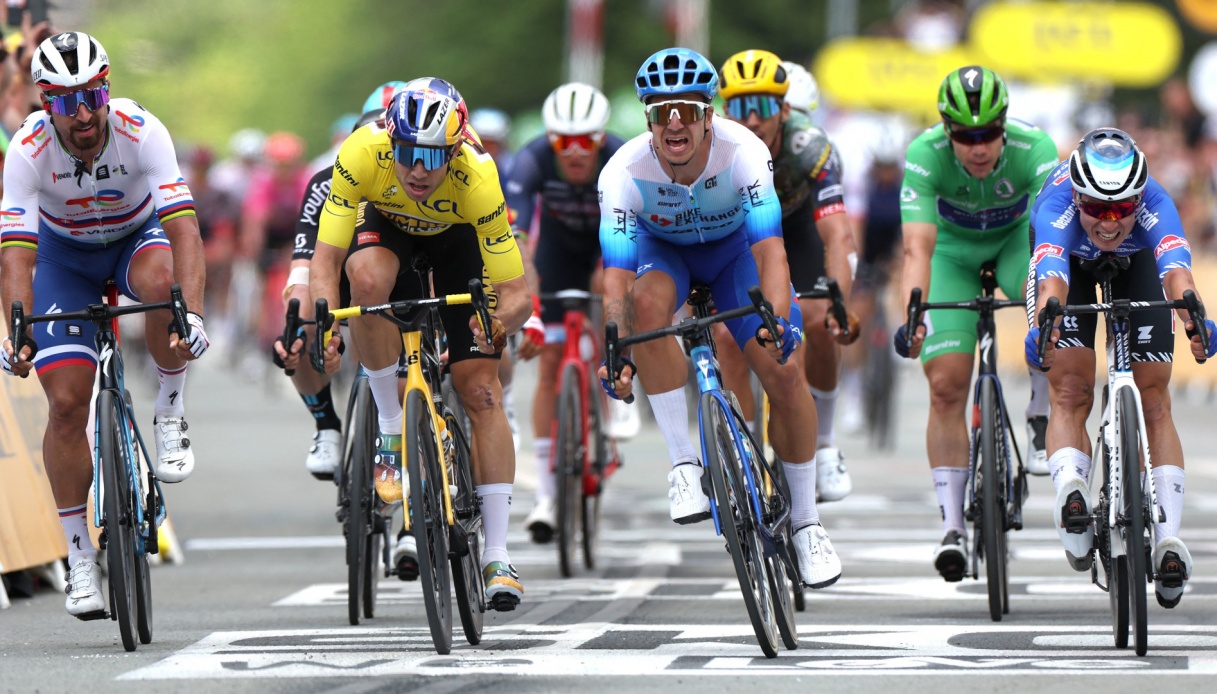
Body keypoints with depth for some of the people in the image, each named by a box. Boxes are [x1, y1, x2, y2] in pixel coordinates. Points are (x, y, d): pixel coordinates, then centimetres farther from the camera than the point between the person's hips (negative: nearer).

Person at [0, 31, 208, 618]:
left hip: (137, 234, 0)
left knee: (162, 281, -38)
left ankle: (170, 413, -13)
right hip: (64, 253, 0)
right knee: (67, 402, -12)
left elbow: (183, 227, -39)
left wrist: (193, 314, -54)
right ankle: (79, 555, 2)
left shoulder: (141, 132, -31)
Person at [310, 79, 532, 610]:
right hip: (385, 223, 1)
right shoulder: (362, 154, -37)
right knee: (370, 281, -36)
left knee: (481, 391, -11)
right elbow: (326, 256, -33)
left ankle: (497, 557, -7)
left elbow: (517, 293, -34)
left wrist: (501, 320, -56)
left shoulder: (477, 179, -39)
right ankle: (392, 429, -15)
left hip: (458, 236, -1)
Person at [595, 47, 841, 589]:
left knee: (785, 374, -14)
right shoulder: (624, 172, -31)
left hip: (733, 246, 0)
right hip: (661, 248, 0)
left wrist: (778, 316, -57)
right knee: (648, 300, -36)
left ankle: (806, 522, 5)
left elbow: (769, 249, -39)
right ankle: (683, 462, -27)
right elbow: (616, 276, -33)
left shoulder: (744, 152, -33)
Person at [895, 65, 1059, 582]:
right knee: (946, 385, -12)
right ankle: (952, 525, -5)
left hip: (1016, 238, 0)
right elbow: (918, 246, -42)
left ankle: (1041, 423, -14)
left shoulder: (1034, 149, -34)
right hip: (953, 248, 0)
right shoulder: (925, 155, -33)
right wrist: (912, 315, -57)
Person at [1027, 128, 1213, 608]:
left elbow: (1175, 267, -58)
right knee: (1069, 392, -18)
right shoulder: (1058, 204, -42)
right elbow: (1052, 278, -58)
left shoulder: (1153, 203, -40)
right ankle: (1071, 492, -34)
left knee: (1155, 401, -8)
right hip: (1070, 261, 0)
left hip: (1135, 263, 0)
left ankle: (1168, 538, -14)